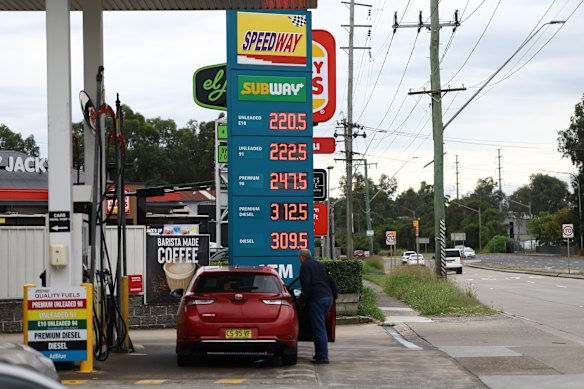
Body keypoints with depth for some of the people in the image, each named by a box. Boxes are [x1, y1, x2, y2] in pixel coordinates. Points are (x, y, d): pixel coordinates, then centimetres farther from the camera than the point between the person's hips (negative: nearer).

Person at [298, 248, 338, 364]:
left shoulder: (305, 266, -4)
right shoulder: (320, 265, 20)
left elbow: (306, 285, -14)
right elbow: (331, 281, 20)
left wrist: (303, 301, -7)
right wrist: (334, 296, 25)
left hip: (316, 299, -8)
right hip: (328, 298, 8)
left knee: (319, 329, -6)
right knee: (320, 327, 17)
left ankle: (323, 356, -8)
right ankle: (320, 354, 21)